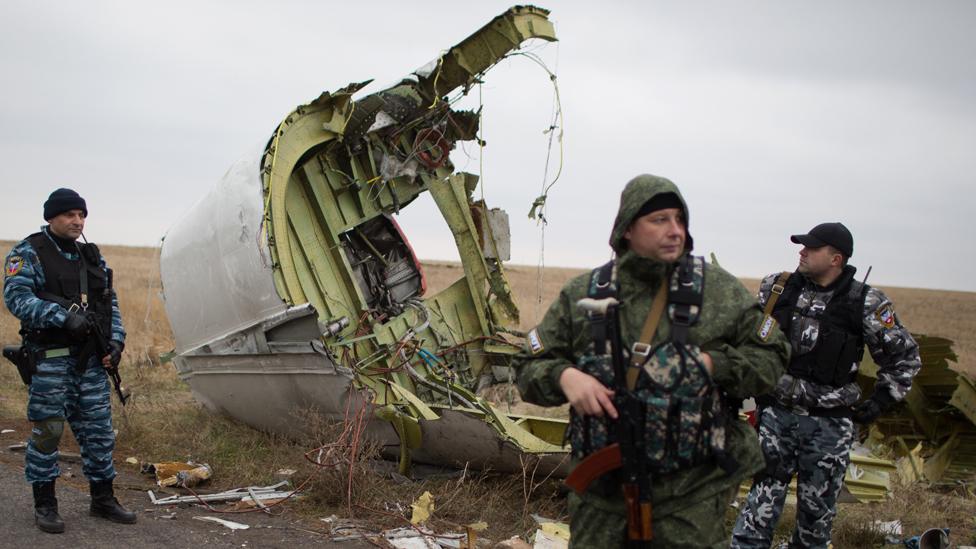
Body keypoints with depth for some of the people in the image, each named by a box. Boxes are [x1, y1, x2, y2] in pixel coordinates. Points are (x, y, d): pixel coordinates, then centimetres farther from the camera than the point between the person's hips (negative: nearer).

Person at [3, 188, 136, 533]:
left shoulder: (92, 257, 16)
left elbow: (110, 303, 18)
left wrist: (116, 341, 4)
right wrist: (63, 316, -26)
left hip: (91, 358, 6)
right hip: (50, 358, -6)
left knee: (98, 428, 8)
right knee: (47, 430, -1)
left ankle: (103, 499, 19)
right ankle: (44, 505, 9)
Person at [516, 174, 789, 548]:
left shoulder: (718, 289, -1)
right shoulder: (582, 295, 2)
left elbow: (770, 359, 2)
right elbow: (530, 367, 6)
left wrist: (710, 365, -14)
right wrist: (565, 376, -16)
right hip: (602, 487, 2)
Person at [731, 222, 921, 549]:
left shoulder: (865, 304, -5)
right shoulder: (776, 288, 1)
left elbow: (905, 356, 7)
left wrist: (881, 401, 2)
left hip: (829, 426, -1)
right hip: (776, 415, 1)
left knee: (817, 513, 10)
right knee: (760, 508, -4)